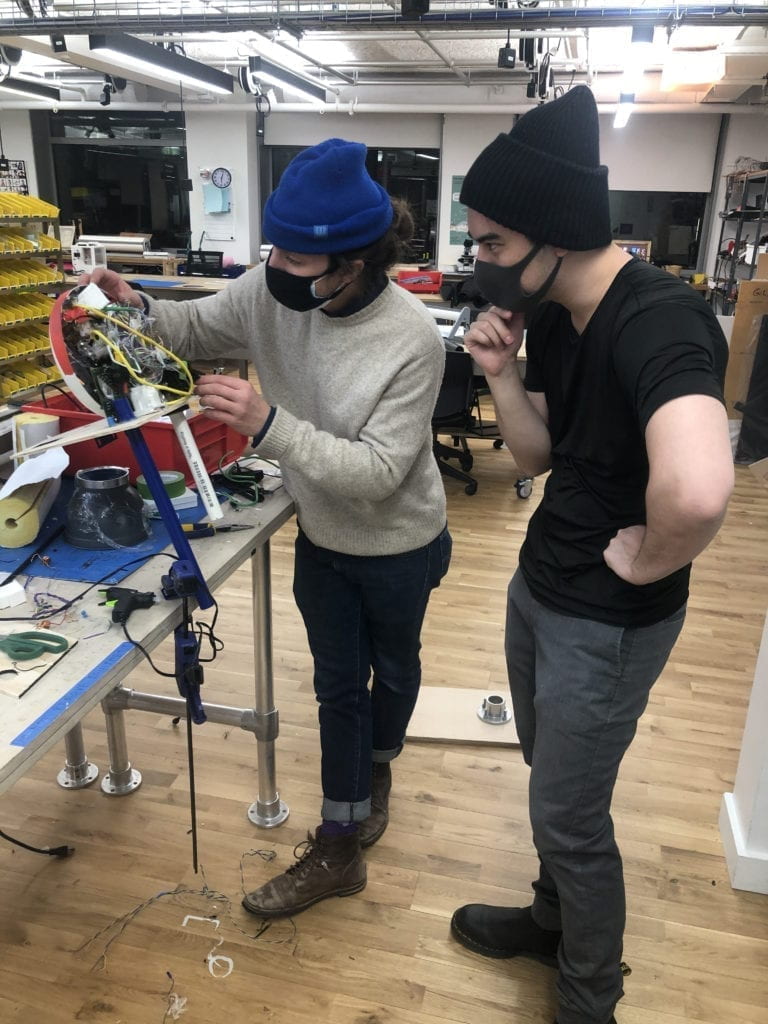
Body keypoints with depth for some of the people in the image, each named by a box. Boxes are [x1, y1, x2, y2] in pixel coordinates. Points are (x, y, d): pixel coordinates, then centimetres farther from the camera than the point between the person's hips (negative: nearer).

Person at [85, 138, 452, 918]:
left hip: (399, 548, -4)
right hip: (322, 539, 4)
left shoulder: (411, 342, -30)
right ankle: (339, 848, 32)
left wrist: (268, 424, -41)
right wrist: (137, 308, -18)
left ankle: (376, 765, 55)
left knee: (392, 667, 22)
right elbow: (198, 329, 3)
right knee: (337, 684, 15)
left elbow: (377, 471, -32)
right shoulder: (271, 290, -15)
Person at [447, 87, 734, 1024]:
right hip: (538, 584, 8)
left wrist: (645, 565, -26)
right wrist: (502, 374, -10)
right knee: (550, 784, 25)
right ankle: (554, 921, 51)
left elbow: (696, 488, -47)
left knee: (569, 817, 9)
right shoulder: (550, 316, 0)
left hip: (606, 622, -8)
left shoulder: (658, 321, -28)